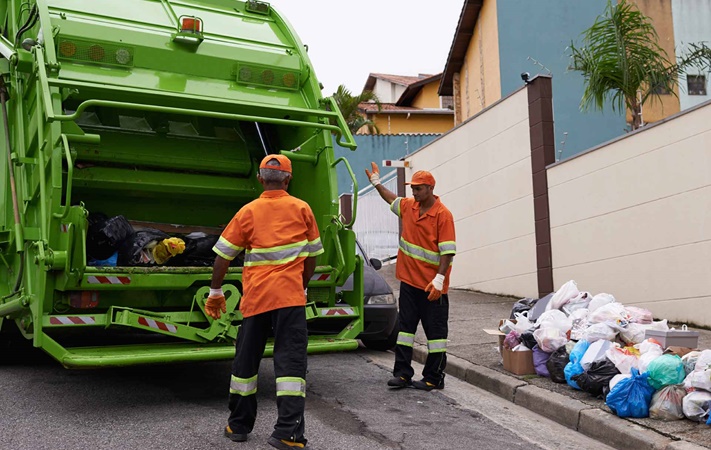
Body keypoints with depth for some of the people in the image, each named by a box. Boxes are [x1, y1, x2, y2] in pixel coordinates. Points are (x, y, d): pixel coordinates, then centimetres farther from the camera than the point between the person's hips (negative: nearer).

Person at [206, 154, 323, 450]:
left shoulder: (248, 212, 4)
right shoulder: (302, 209, 4)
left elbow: (223, 255, 3)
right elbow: (311, 256, 9)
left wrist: (215, 292, 14)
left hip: (255, 297, 2)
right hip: (290, 296, -1)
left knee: (246, 361, 14)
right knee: (290, 360, -3)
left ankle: (238, 425, 25)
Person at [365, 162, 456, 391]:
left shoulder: (443, 214, -13)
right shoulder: (408, 206, 8)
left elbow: (448, 251, -17)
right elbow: (393, 200, 32)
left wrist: (439, 279, -23)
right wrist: (376, 183, 36)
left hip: (432, 286, -7)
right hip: (409, 281, 7)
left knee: (435, 330, 2)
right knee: (405, 326, 9)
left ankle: (434, 378, 9)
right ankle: (402, 374, 15)